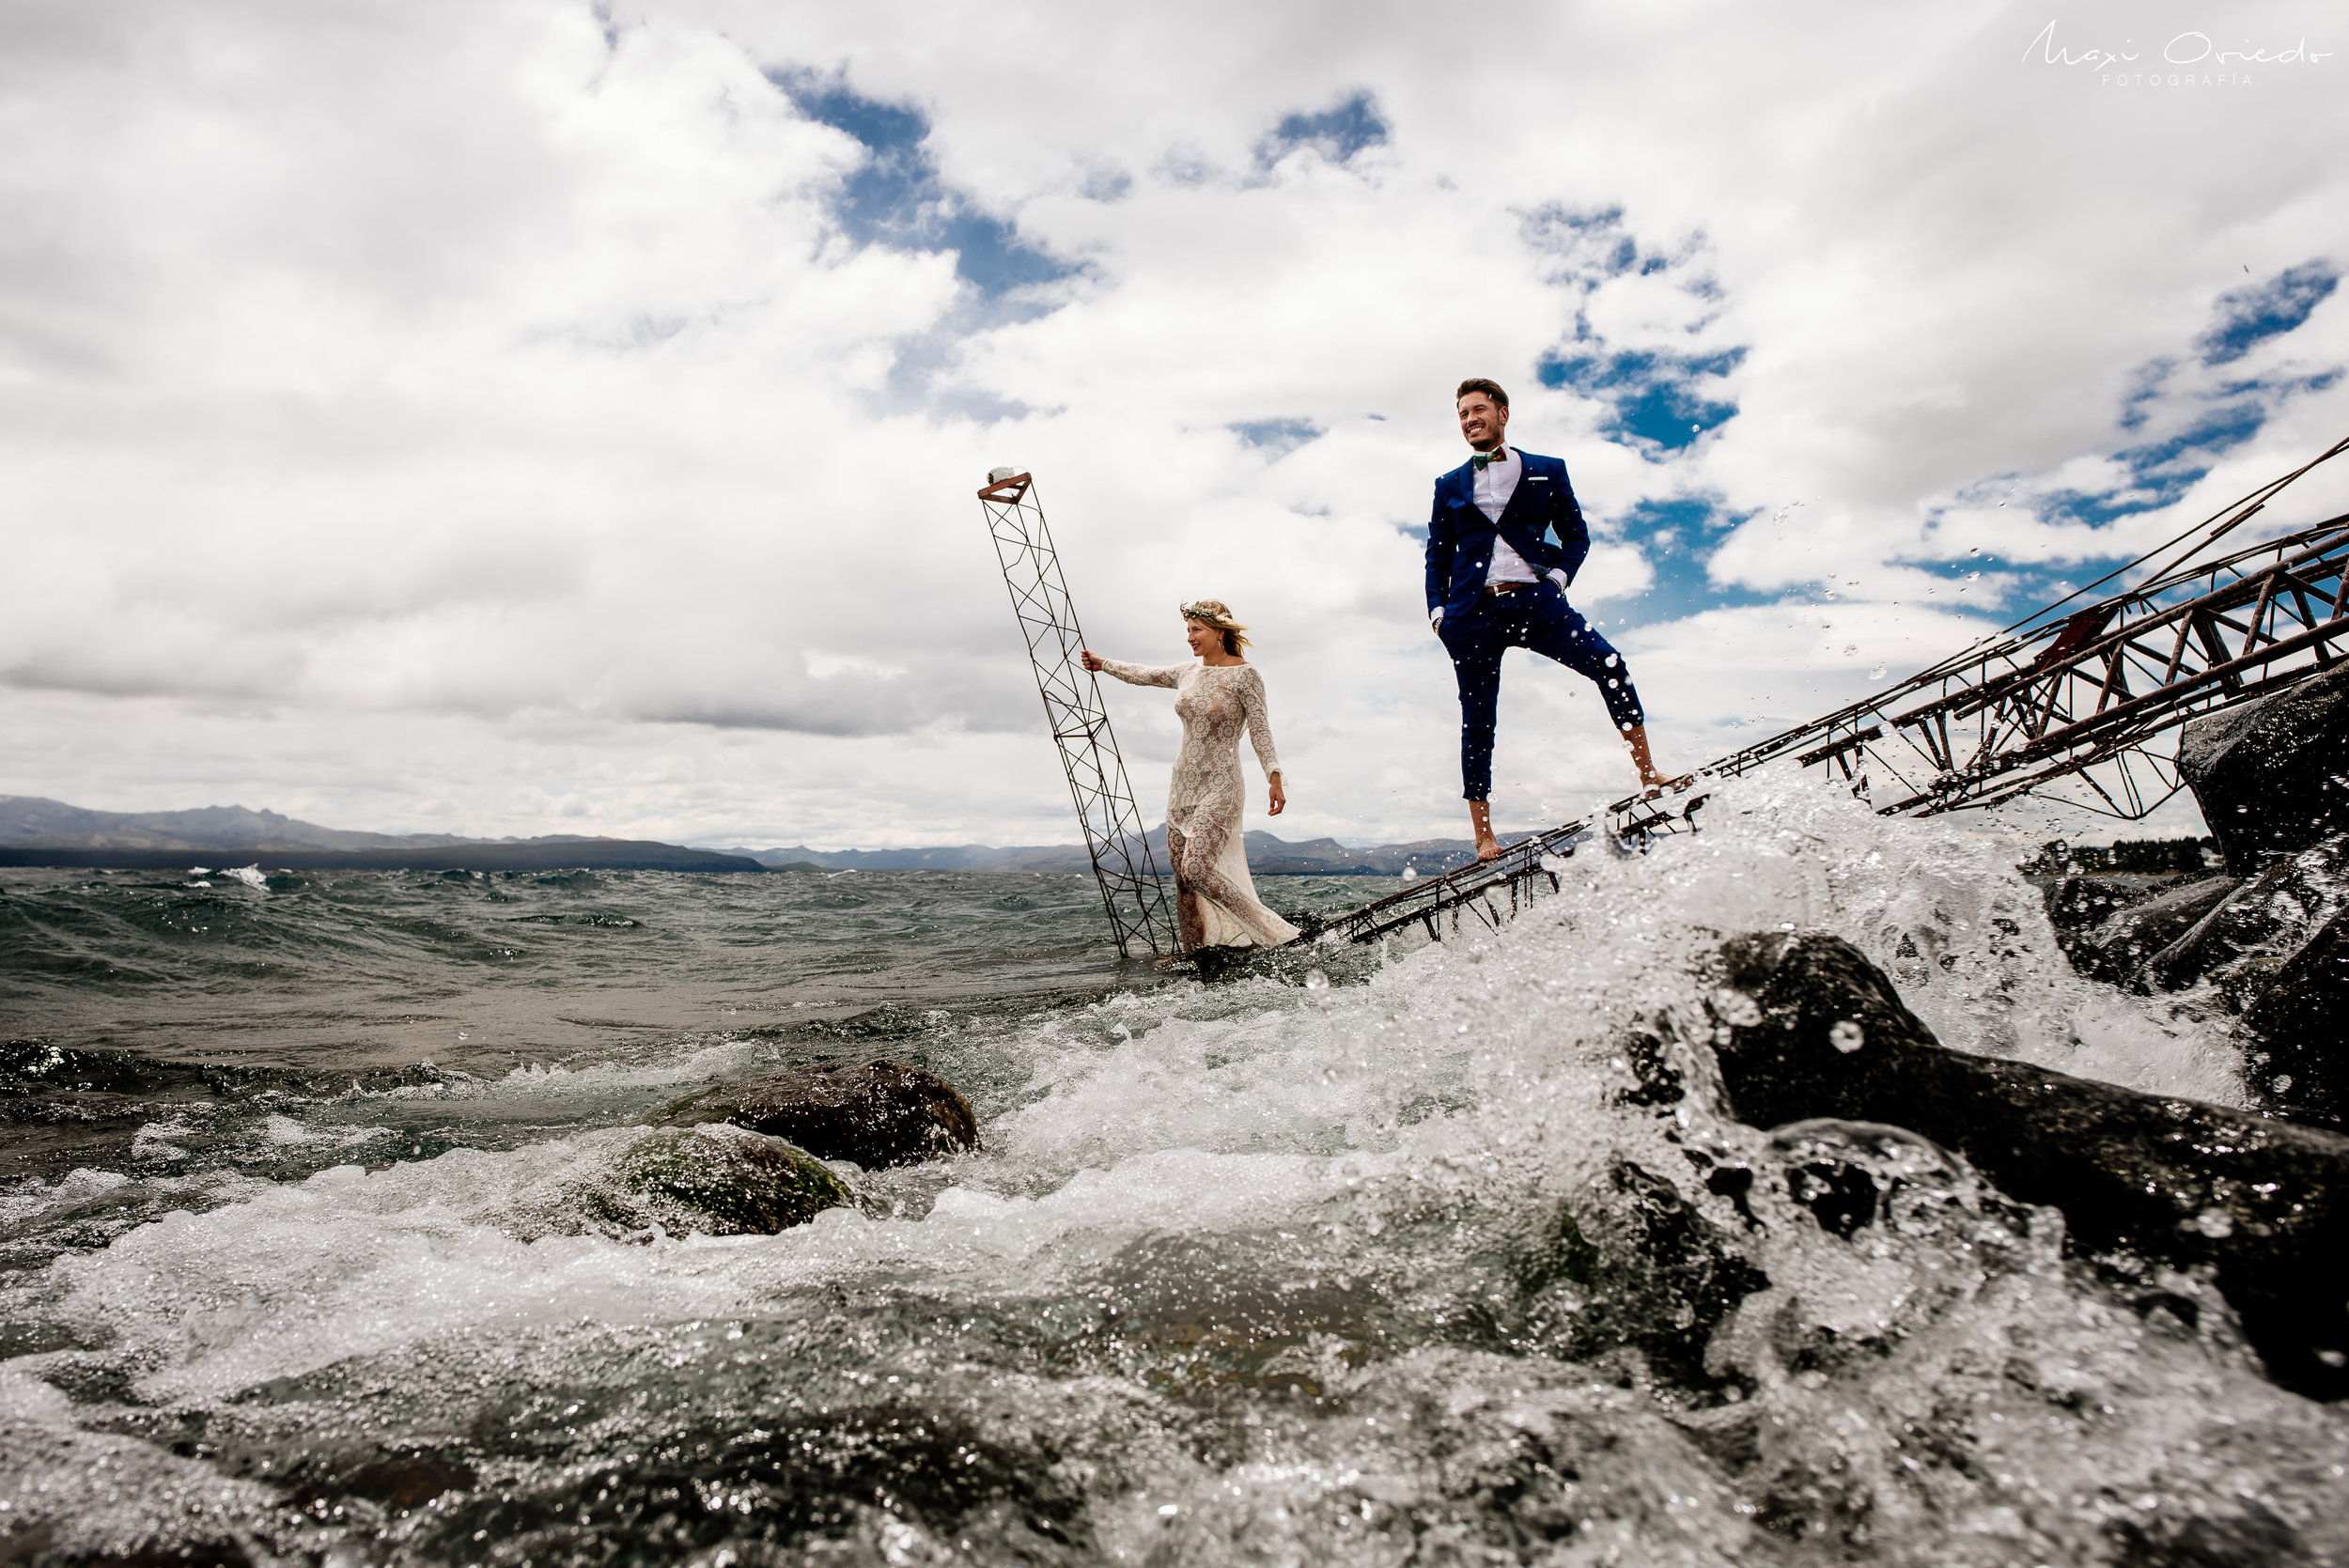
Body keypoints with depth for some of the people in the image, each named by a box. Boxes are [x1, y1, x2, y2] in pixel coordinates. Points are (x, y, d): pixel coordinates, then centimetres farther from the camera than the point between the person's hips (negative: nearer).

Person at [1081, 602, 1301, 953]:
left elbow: (1260, 730, -10)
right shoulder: (1187, 674, 11)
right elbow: (1142, 675, 26)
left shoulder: (1244, 675, -7)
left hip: (1219, 786, -7)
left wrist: (1274, 777, -21)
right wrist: (1103, 664, 36)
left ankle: (1273, 935, -12)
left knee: (1196, 870, -21)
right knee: (1182, 878, 4)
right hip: (1183, 785, 7)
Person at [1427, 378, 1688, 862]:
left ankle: (1648, 774, -10)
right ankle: (1484, 837, 2)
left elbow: (1577, 535, 15)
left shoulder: (1548, 472, 16)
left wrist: (1560, 575, -4)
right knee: (1477, 721, -2)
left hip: (1533, 599, 0)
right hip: (1472, 611, 1)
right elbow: (1437, 556, 17)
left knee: (1609, 666, -20)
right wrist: (1438, 611, 3)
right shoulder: (1449, 486, 19)